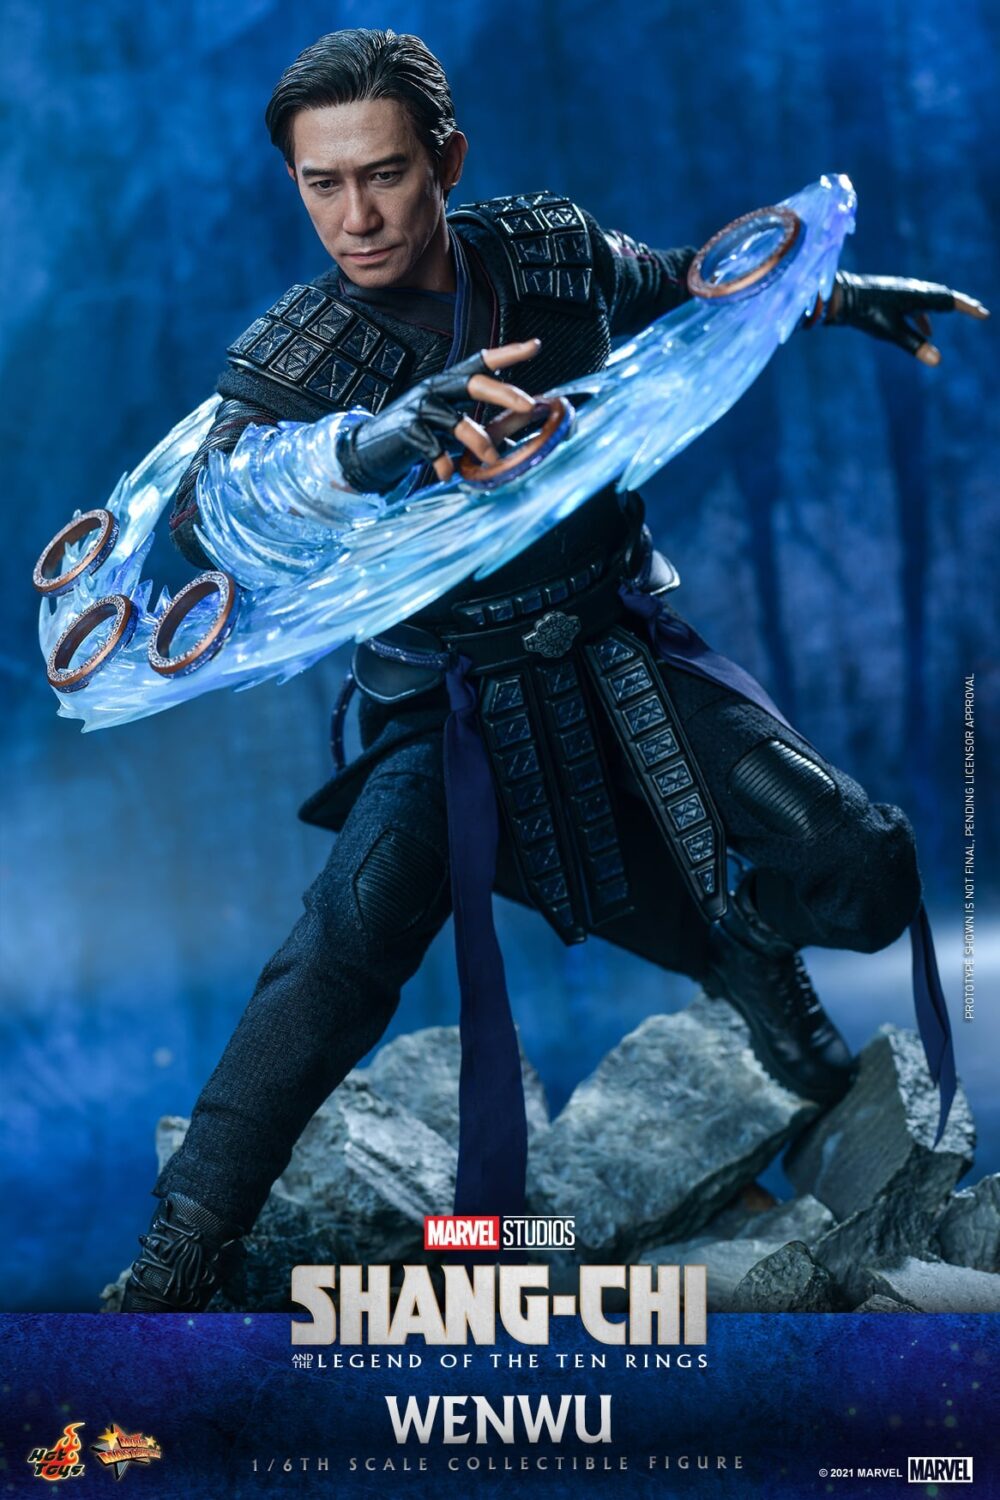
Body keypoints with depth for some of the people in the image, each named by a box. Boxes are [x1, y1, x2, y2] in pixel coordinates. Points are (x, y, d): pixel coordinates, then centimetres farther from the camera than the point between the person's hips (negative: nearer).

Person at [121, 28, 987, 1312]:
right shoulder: (291, 358, -15)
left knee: (863, 872, -8)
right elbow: (204, 516, -35)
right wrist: (383, 438, -51)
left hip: (622, 652, 3)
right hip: (449, 700, -3)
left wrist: (846, 292, 10)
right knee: (351, 938, -27)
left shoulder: (557, 254, -6)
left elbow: (694, 282, 17)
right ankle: (173, 1264, -15)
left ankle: (750, 941, 30)